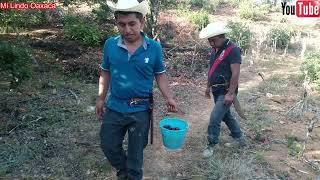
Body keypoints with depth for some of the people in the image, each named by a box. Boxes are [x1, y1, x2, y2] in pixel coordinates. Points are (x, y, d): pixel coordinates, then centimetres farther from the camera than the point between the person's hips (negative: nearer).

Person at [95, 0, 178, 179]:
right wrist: (101, 99, 7)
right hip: (114, 107, 2)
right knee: (108, 145, 17)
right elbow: (105, 73, 5)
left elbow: (160, 75, -1)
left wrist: (169, 98, -12)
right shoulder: (110, 45, -7)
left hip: (140, 110, -2)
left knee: (136, 151, 16)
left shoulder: (154, 47, -11)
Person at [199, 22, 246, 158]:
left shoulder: (233, 50, -18)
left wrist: (230, 94, -25)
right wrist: (208, 86, 19)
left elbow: (235, 73, -22)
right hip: (216, 90, 9)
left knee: (215, 118, -9)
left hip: (226, 92, -9)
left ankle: (212, 144, 10)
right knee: (226, 115, 19)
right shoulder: (215, 49, 7)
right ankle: (240, 138, 38)